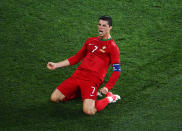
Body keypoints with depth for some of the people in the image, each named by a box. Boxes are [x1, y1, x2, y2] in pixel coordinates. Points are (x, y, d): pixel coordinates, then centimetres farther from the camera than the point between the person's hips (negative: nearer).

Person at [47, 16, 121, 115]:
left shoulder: (112, 47, -1)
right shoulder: (90, 41, 19)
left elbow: (117, 70, -3)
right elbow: (77, 58, 27)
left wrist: (107, 88, -14)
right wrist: (56, 65, 21)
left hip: (92, 80, -6)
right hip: (78, 75, 6)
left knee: (88, 111, -25)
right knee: (54, 98, 0)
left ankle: (109, 98, 5)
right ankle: (80, 92, 19)